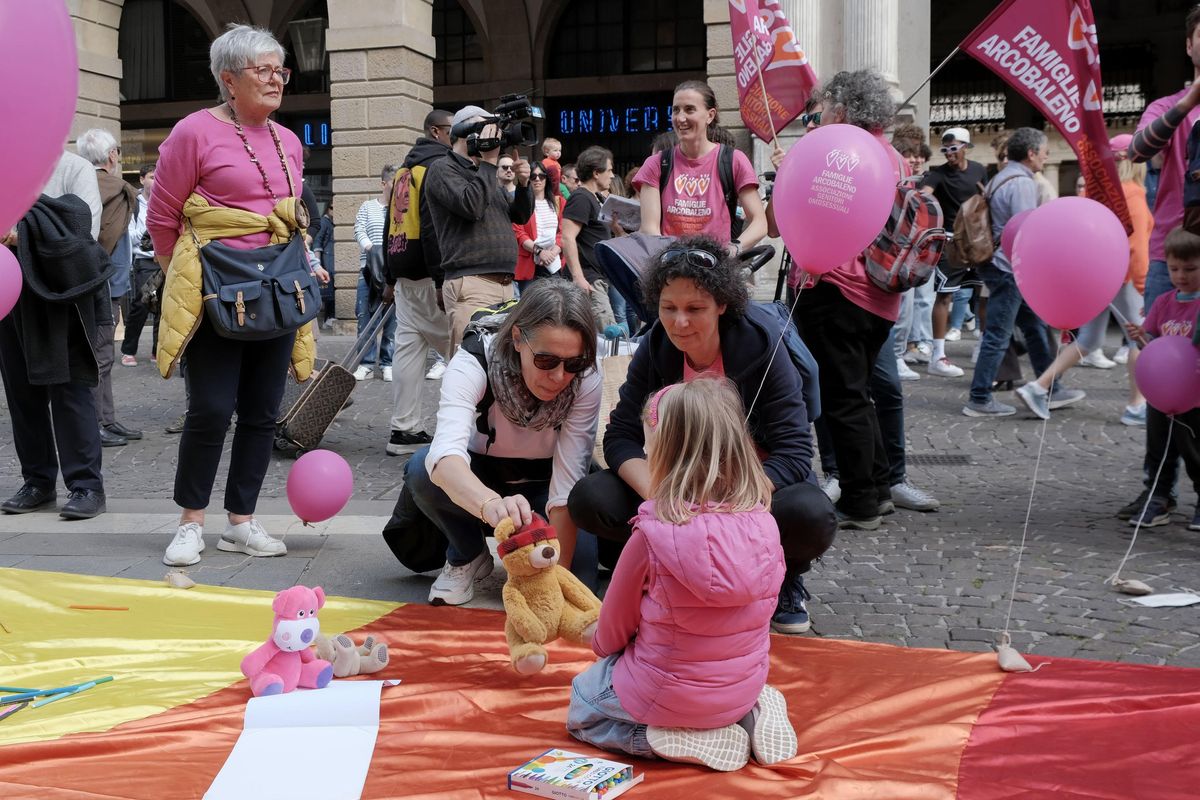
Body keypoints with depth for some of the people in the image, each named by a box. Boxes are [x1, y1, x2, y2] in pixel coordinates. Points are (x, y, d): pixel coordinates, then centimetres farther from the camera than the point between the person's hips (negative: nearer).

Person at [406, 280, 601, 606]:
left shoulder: (585, 380, -27)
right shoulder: (474, 361, -32)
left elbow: (567, 484, -28)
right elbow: (446, 451, -49)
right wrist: (491, 504, -69)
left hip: (540, 486, 0)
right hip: (477, 481, 0)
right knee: (421, 469, -32)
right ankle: (469, 557, -3)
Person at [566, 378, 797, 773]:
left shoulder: (654, 533, -24)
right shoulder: (763, 522, -12)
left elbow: (615, 624, -7)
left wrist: (603, 644, 17)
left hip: (671, 694, -5)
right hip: (747, 685, 5)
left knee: (582, 707, 23)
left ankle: (686, 740, 0)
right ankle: (747, 717, 11)